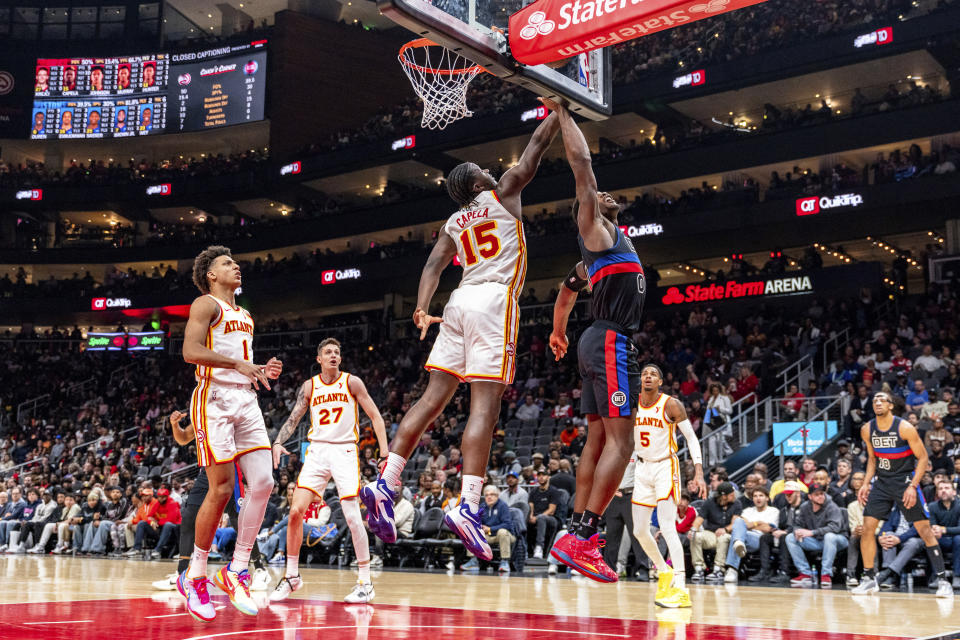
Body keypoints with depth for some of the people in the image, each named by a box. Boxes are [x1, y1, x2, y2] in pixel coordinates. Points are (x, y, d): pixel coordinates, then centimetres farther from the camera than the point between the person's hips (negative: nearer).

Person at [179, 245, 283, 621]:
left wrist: (263, 372, 11)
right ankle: (194, 577, 4)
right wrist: (239, 364, -22)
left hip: (246, 401, 8)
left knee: (263, 483, -5)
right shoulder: (207, 304, -1)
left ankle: (236, 571, 3)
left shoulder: (245, 316, 24)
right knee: (221, 488, -10)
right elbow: (191, 351, -16)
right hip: (215, 401, -8)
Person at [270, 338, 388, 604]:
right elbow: (293, 419, 11)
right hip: (317, 450, 3)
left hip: (344, 450, -3)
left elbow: (375, 417, 0)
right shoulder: (309, 386, 8)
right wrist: (277, 442, -8)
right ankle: (292, 576, 8)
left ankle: (365, 581, 1)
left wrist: (385, 453, -9)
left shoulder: (352, 382, 0)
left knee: (352, 516, -11)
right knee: (296, 511, -8)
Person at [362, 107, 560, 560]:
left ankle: (385, 483, -2)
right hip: (494, 301, -6)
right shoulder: (502, 194, 9)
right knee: (484, 405, -13)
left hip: (460, 302, 6)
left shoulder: (453, 224, 22)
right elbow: (537, 145, 13)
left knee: (433, 397, 5)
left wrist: (422, 308, 2)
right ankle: (467, 506, -22)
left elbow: (433, 266, 9)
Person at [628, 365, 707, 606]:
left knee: (667, 528, -18)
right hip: (643, 468, 6)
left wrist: (699, 472, -21)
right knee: (639, 530, 8)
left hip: (665, 467, -6)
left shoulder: (671, 405, -12)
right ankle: (664, 572, 30)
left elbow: (691, 438, -11)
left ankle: (681, 589, -20)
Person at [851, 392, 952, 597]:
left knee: (924, 529, -5)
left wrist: (912, 486, -18)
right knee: (867, 528, -5)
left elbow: (922, 458, -10)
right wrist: (866, 484, 2)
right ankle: (869, 579, 6)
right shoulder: (867, 430, -1)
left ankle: (942, 579, 3)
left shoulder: (905, 428, -15)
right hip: (882, 483, 4)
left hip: (905, 481, -4)